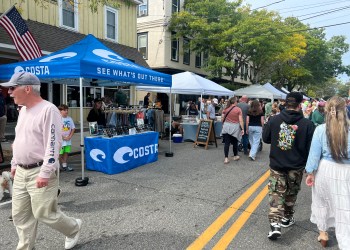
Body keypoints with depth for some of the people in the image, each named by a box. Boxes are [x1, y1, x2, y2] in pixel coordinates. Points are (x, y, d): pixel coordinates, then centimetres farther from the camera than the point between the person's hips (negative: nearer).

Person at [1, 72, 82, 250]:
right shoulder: (23, 110, 12)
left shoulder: (48, 110, -17)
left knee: (44, 213, 1)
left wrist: (45, 173, -23)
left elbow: (53, 144, -22)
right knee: (20, 215, 13)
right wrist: (14, 164, 21)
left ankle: (74, 228, 26)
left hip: (39, 173, -8)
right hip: (21, 172, 9)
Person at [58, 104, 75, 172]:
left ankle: (65, 165, 20)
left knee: (66, 153, 11)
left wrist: (70, 136, -3)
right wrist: (63, 137, -14)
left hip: (68, 140, 5)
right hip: (61, 140, -5)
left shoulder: (69, 118, 5)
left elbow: (73, 128, 8)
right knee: (60, 154, 1)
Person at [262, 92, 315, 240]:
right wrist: (305, 161, 9)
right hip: (296, 166, 0)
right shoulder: (307, 124, -13)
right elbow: (311, 146, -8)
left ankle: (274, 224, -7)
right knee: (291, 194, 19)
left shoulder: (274, 119, -9)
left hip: (277, 164, 0)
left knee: (276, 193, 5)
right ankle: (287, 218, 37)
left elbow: (265, 139, 2)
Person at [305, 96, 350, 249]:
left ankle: (323, 233, 38)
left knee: (322, 202, 21)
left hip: (325, 170, 1)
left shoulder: (320, 129, -11)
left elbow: (314, 153, -7)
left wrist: (310, 172, 3)